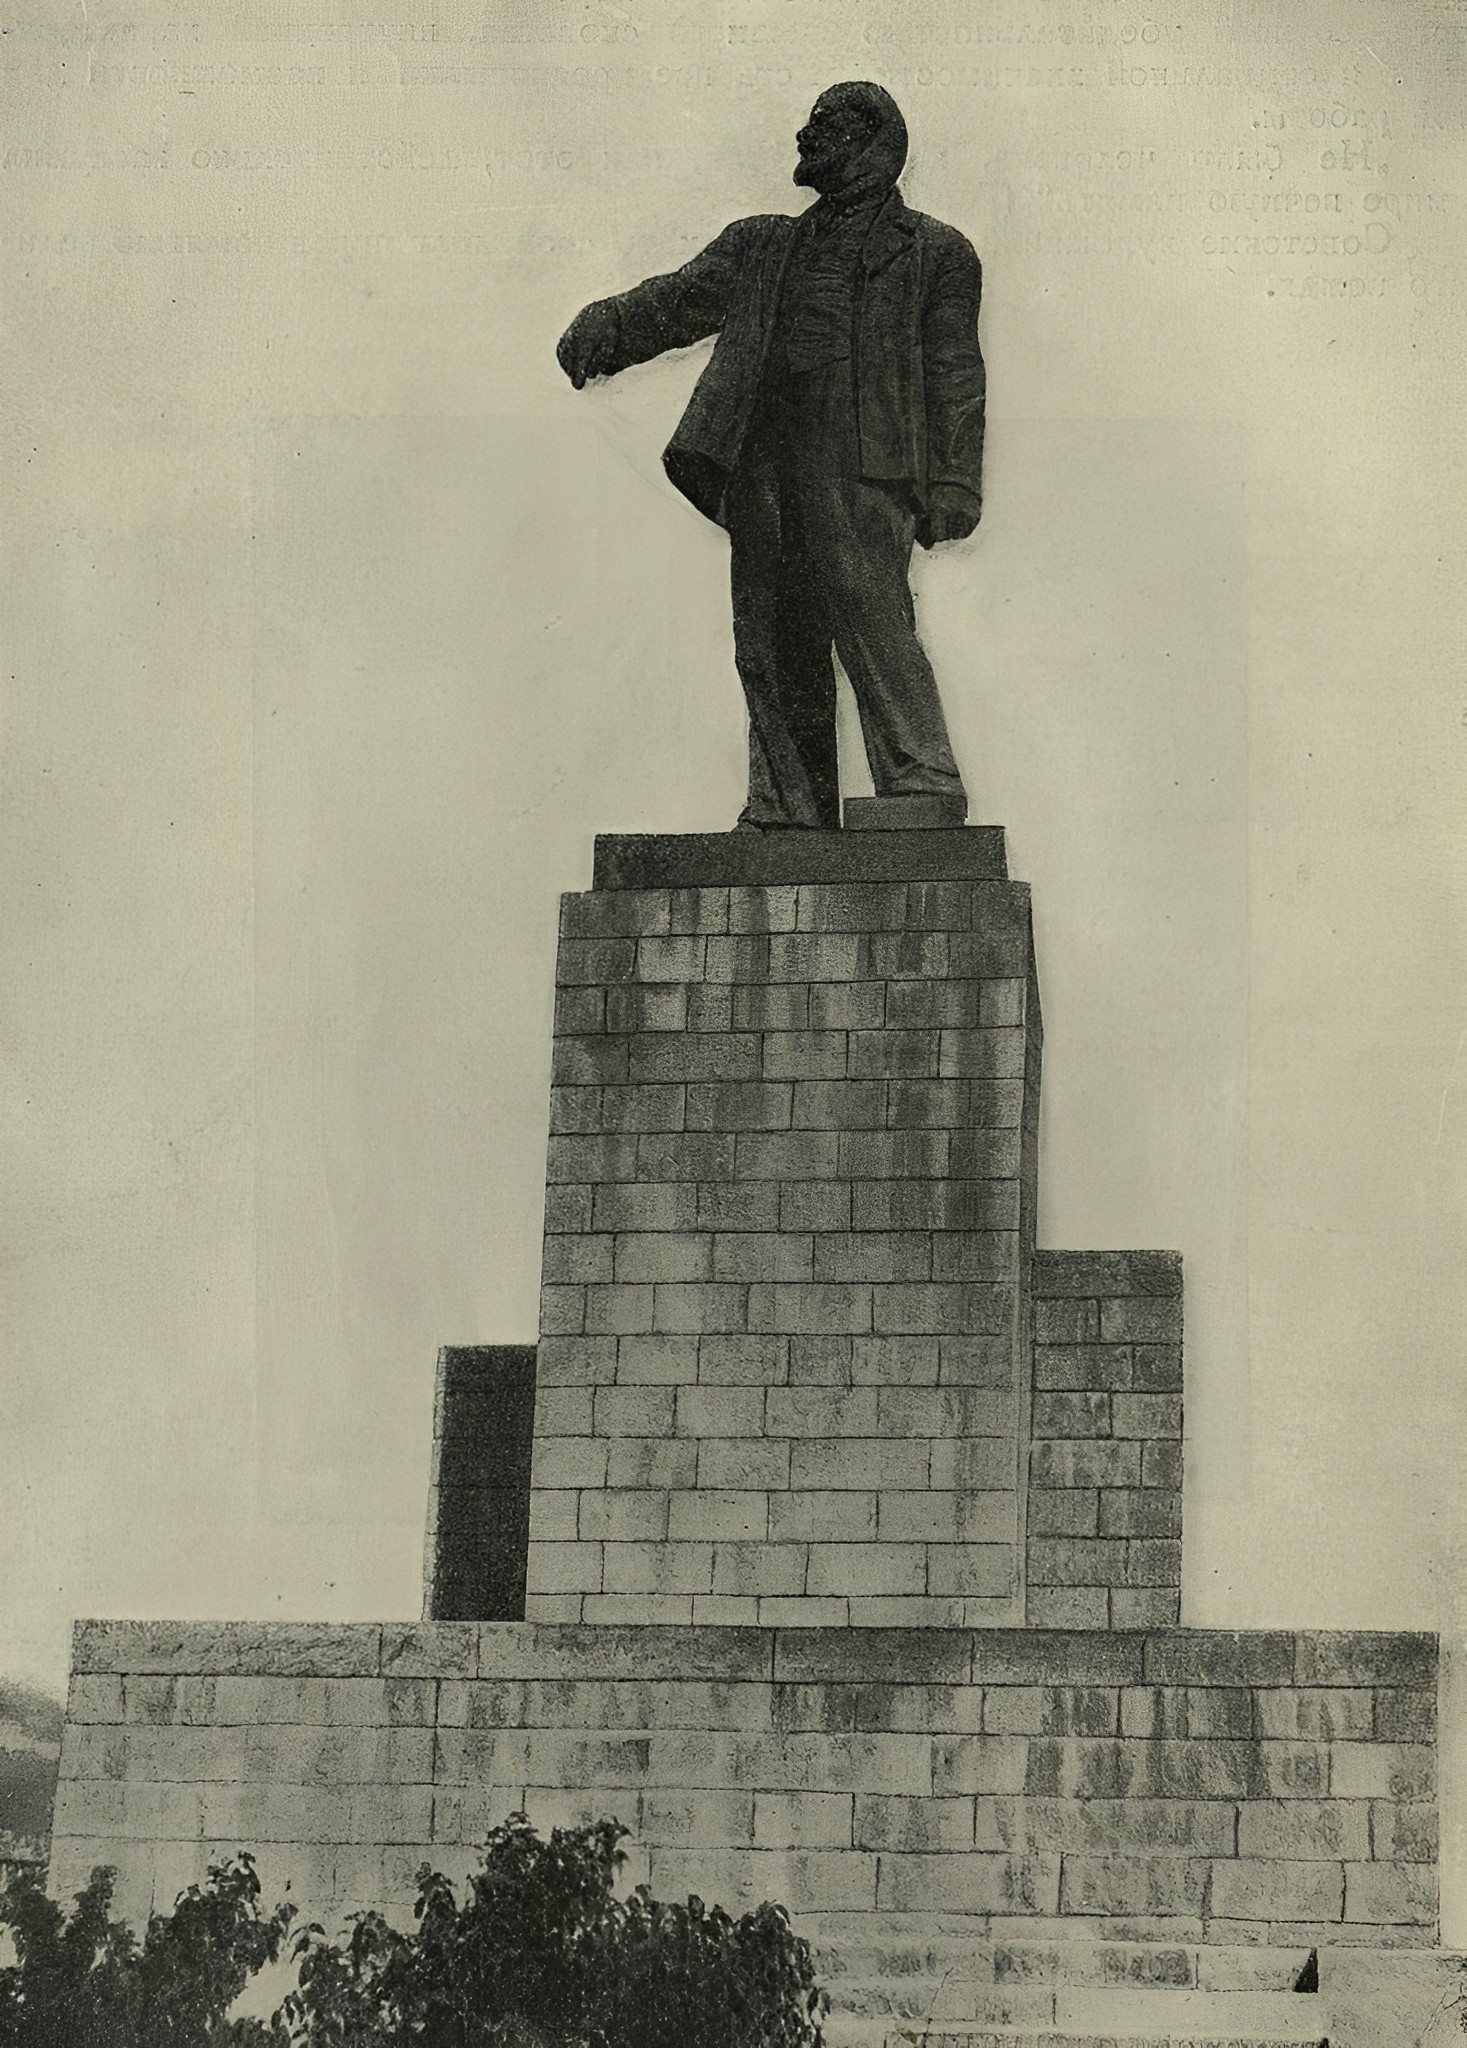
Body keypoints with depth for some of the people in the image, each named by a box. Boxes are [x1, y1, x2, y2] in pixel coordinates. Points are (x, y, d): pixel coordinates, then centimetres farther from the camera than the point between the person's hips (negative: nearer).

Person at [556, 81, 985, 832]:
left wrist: (952, 484, -5)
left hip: (861, 462, -5)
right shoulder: (762, 246, 26)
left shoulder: (935, 253, 13)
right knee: (770, 644, 2)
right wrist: (605, 325, -6)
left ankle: (924, 791, -18)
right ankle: (785, 812, 5)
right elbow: (681, 298, 15)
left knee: (874, 622, -17)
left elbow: (955, 375, 6)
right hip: (761, 461, 5)